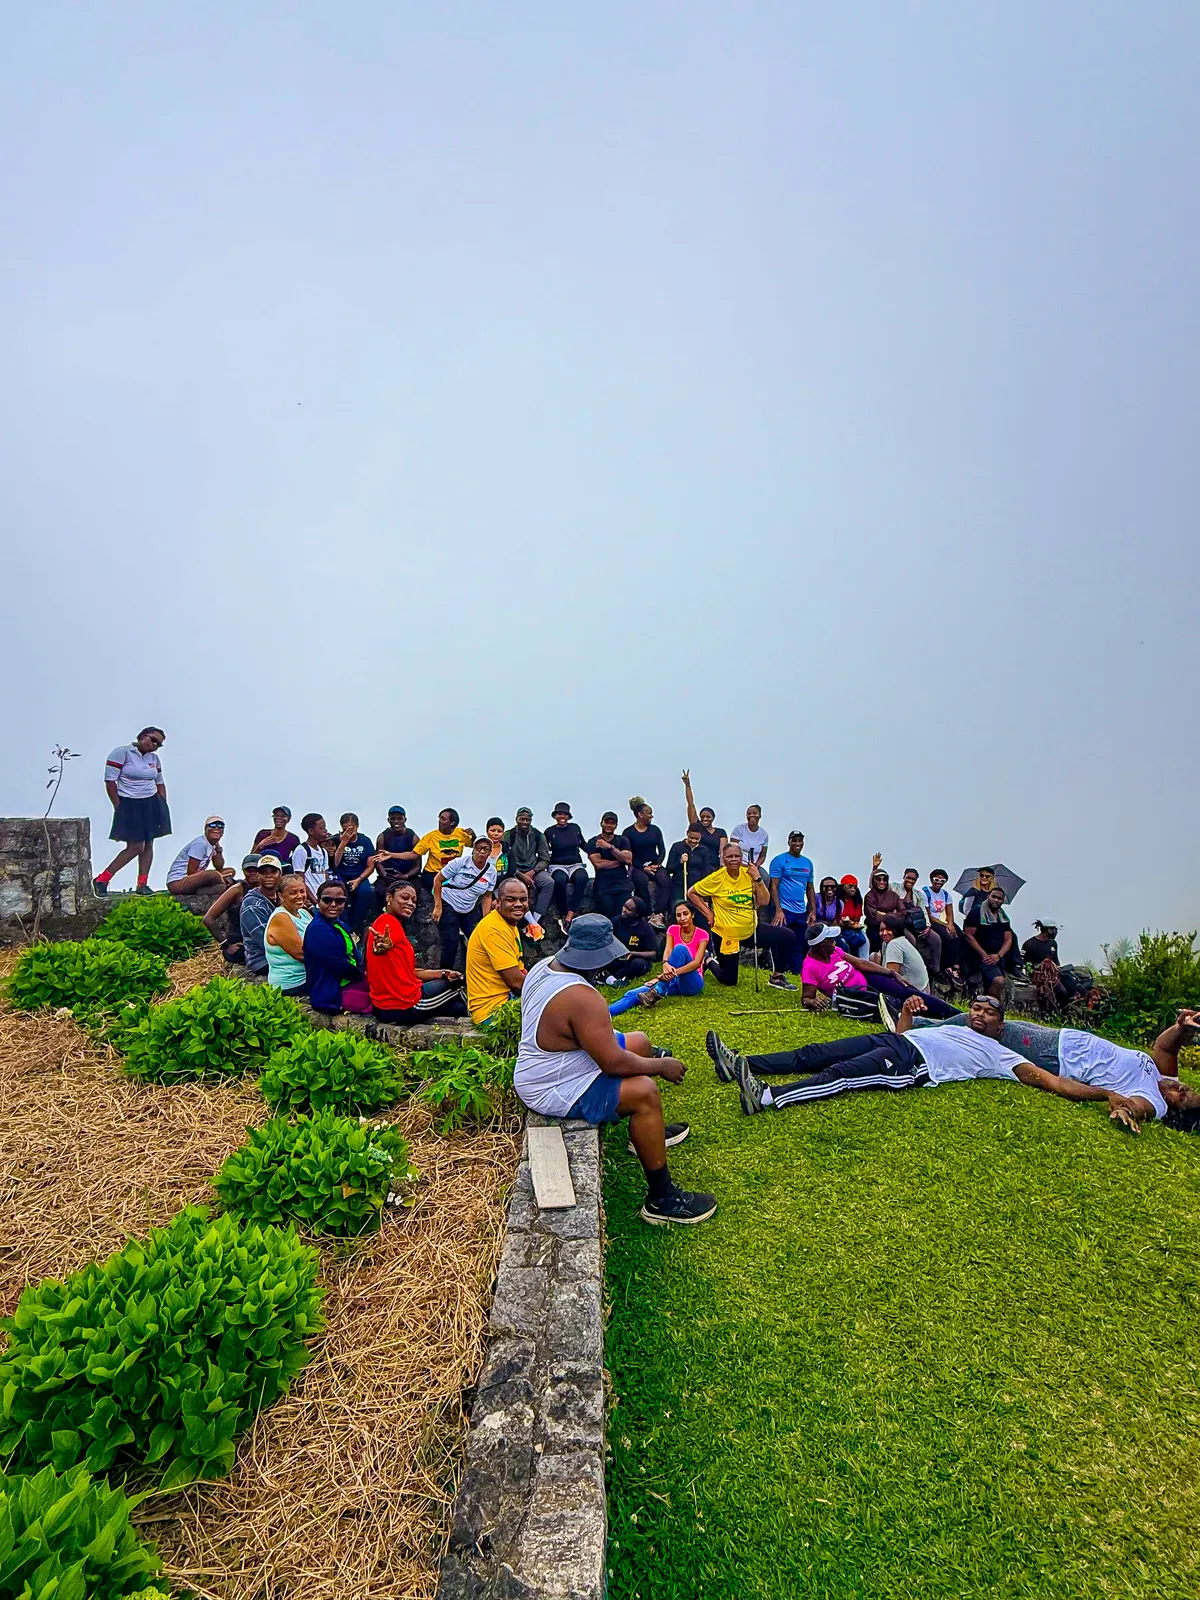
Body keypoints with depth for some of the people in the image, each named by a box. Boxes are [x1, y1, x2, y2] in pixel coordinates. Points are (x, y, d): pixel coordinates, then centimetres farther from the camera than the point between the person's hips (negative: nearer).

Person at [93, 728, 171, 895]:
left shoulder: (154, 758, 12)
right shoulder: (121, 752, -8)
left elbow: (160, 783, 21)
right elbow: (110, 781, -11)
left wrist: (163, 805, 10)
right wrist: (119, 807, -13)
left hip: (152, 805, 7)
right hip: (130, 805, -6)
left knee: (148, 845, 4)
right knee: (136, 846, -10)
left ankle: (142, 885, 9)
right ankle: (101, 880, 3)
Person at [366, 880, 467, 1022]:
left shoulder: (396, 924, 13)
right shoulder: (389, 921, -17)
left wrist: (442, 974, 11)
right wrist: (383, 947, -60)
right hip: (403, 1007, -10)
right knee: (458, 982, 18)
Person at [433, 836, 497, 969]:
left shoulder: (491, 871, -5)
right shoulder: (460, 862, -17)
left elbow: (487, 897, 4)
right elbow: (437, 880, -11)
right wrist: (437, 906, -14)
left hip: (470, 910, 4)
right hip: (448, 906, -4)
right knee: (451, 946, -6)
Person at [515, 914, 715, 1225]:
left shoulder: (544, 966, -4)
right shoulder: (582, 999, -33)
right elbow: (614, 1063, -28)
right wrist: (662, 1066, -12)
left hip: (543, 1067, 10)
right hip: (554, 1092, -10)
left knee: (640, 1042, 16)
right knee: (645, 1092, -20)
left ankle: (647, 1129, 35)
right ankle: (661, 1199, -6)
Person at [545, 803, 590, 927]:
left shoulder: (575, 828, 12)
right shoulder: (549, 832, 7)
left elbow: (584, 845, 22)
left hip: (575, 864, 2)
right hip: (557, 865, -2)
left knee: (582, 878, -35)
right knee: (559, 880, -38)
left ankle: (570, 914, -35)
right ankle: (563, 915, -25)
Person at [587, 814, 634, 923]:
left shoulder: (622, 840, 15)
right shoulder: (593, 842, 8)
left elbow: (628, 859, -2)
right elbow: (598, 864, -6)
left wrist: (610, 847, -8)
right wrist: (620, 861, -1)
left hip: (622, 883, 1)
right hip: (603, 886, -1)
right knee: (609, 916, -16)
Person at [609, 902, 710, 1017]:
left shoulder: (702, 934, -4)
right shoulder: (673, 930, 5)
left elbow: (697, 962, -18)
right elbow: (667, 951, -13)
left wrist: (675, 971, -36)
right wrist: (665, 964, -39)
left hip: (693, 983, -3)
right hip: (674, 981, 3)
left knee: (680, 948, -31)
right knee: (634, 994, -23)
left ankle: (658, 991, -37)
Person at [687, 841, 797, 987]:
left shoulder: (749, 874, -5)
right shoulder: (717, 878, -16)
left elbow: (764, 901, -8)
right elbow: (691, 893, -7)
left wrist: (757, 878, -19)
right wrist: (707, 912, -12)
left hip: (752, 929, 4)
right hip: (726, 935, -4)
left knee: (788, 936, -8)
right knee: (729, 980, 5)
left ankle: (776, 977, 9)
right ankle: (708, 960, 37)